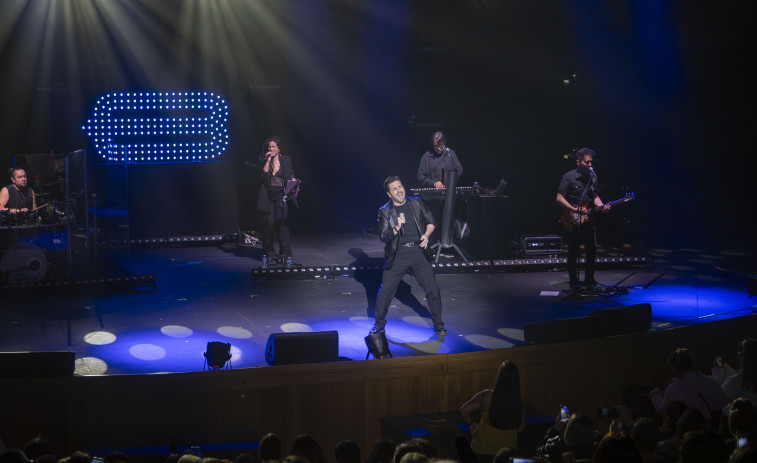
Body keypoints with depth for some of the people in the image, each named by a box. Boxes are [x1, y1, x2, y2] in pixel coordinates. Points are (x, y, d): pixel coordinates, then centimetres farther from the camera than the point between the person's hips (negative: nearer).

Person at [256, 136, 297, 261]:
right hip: (268, 195, 2)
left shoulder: (285, 159, 5)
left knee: (281, 221, -11)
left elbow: (291, 176, 8)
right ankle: (269, 252, 14)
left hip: (281, 194, -1)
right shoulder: (264, 160, 7)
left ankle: (285, 252, -8)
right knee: (269, 222, 0)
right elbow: (263, 174, -8)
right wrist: (268, 161, -11)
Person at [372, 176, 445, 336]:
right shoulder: (385, 211, 0)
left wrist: (426, 234, -6)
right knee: (385, 290, -1)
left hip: (419, 251, 1)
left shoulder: (417, 203, 6)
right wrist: (397, 228, -23)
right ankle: (379, 324, 18)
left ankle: (438, 325, 15)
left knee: (432, 289, 0)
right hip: (398, 255, -1)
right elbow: (383, 236, -6)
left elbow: (431, 222, 13)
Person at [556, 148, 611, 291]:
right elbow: (559, 198, -10)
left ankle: (589, 280, 18)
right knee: (573, 252, -1)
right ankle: (574, 283, 8)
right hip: (573, 221, -5)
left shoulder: (592, 177, 9)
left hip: (587, 219, 5)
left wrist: (602, 206, -2)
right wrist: (575, 210, -18)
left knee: (592, 250, 6)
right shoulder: (569, 177, -9)